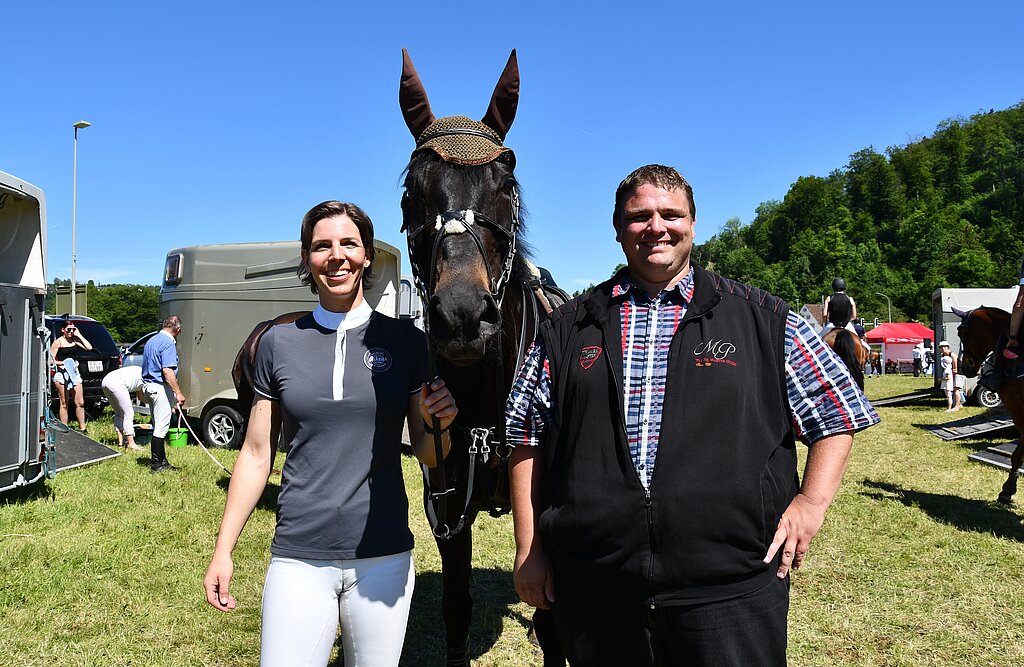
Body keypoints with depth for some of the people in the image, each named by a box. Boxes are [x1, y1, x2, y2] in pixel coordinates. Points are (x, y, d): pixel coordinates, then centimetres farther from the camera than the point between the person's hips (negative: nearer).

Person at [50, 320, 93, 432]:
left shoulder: (75, 340, 11)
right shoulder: (57, 342, -2)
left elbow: (89, 347, -2)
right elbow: (51, 361, -3)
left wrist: (79, 335, 1)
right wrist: (64, 363, -17)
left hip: (74, 373, 4)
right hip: (61, 374, -4)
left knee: (80, 403, 2)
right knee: (64, 404, 0)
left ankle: (82, 428, 8)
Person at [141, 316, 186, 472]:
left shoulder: (151, 341, 16)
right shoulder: (168, 342, -15)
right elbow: (167, 371, -23)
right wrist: (178, 393, -22)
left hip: (148, 385, 10)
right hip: (161, 388, -10)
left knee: (158, 427, 15)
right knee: (161, 427, -4)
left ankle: (161, 461, 22)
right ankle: (157, 464, 0)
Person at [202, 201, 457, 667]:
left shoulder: (404, 341, -1)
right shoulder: (279, 344, 1)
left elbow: (427, 455, 3)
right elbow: (256, 456, 6)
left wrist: (440, 423, -18)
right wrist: (222, 550, 5)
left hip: (383, 554, 0)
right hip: (298, 557, 0)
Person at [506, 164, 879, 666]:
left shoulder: (764, 320, 4)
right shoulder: (568, 328, 8)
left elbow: (839, 413, 10)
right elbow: (527, 440, 10)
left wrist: (812, 501, -4)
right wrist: (529, 550, 6)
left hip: (729, 587, -1)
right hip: (594, 589, 2)